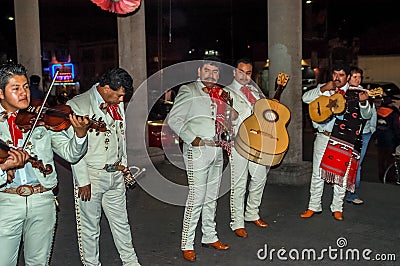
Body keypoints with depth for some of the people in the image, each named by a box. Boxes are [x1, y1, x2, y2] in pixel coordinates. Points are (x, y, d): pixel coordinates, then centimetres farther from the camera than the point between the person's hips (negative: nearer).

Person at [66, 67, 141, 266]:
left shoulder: (118, 104, 9)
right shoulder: (77, 105, -12)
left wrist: (123, 164, 18)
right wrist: (83, 181, -14)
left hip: (116, 175, 6)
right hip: (90, 176, -6)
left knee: (121, 221, 16)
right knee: (89, 227, 6)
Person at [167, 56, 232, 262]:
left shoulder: (219, 93, 16)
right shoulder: (188, 91, -4)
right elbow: (173, 119, -11)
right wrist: (192, 139, -15)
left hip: (217, 151, 7)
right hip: (198, 150, -7)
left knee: (211, 198, 15)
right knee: (196, 198, -7)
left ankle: (209, 237, 28)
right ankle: (187, 245, 4)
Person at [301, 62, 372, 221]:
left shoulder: (356, 93, 3)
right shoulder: (323, 88, 9)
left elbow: (367, 115, 0)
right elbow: (306, 98, -2)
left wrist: (363, 102, -21)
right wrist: (323, 89, -14)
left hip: (345, 140, -1)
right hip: (323, 137, 1)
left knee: (341, 174, 4)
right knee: (317, 173, 6)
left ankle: (337, 208, 20)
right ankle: (314, 206, 18)